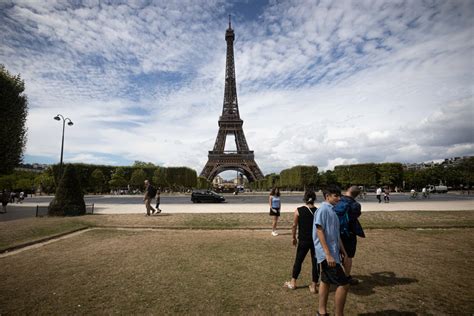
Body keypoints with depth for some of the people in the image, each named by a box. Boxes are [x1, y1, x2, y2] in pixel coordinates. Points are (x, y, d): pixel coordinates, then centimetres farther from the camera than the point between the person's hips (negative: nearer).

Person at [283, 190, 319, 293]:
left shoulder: (298, 211, -9)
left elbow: (294, 226, -4)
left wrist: (294, 238, 10)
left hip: (303, 241, -1)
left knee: (298, 261, 14)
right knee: (315, 262, 11)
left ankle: (293, 283, 26)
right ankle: (314, 286, 20)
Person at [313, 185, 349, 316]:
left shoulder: (332, 210, 12)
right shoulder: (323, 209, -16)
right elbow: (320, 232, -21)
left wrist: (342, 249, 20)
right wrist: (328, 254, -23)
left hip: (333, 252, 10)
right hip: (327, 253, -9)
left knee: (326, 281, 17)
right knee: (343, 284, -5)